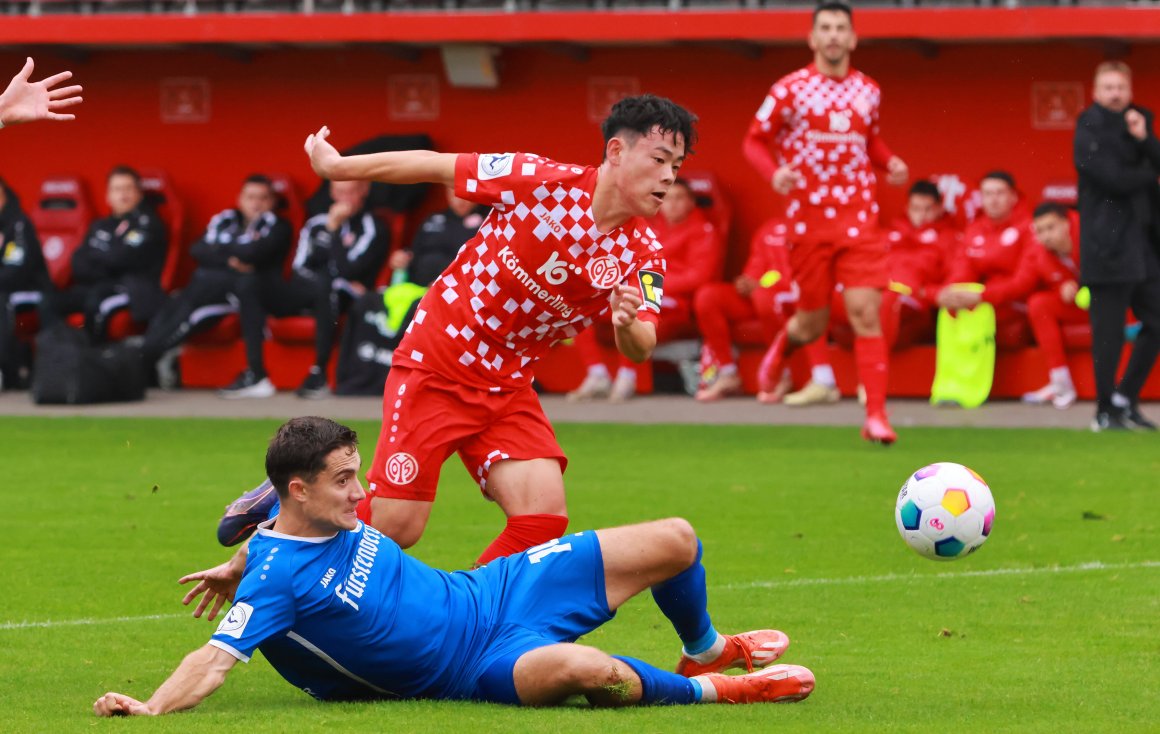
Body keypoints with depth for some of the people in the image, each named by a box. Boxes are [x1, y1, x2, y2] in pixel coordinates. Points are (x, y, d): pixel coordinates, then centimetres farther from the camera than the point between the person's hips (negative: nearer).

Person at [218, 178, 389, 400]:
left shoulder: (373, 229, 0)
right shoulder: (317, 223, 17)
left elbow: (346, 270, -14)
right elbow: (300, 266, 8)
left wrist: (334, 229, -11)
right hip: (303, 294, 6)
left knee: (324, 284, -40)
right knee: (250, 283, -14)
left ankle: (319, 374, -34)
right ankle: (255, 375, -23)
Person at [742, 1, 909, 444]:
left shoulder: (868, 91, 8)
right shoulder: (790, 90, -3)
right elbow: (754, 141, 2)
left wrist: (890, 162, 3)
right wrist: (773, 173, -17)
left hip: (859, 220, 2)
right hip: (807, 221, -2)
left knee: (866, 312, -12)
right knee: (813, 322, 6)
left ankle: (876, 416, -12)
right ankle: (781, 347, 44)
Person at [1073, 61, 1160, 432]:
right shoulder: (1090, 131, -6)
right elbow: (1114, 178, -17)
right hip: (1109, 246, -7)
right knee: (1110, 332, -4)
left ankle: (1125, 399, 18)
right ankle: (1106, 412, 5)